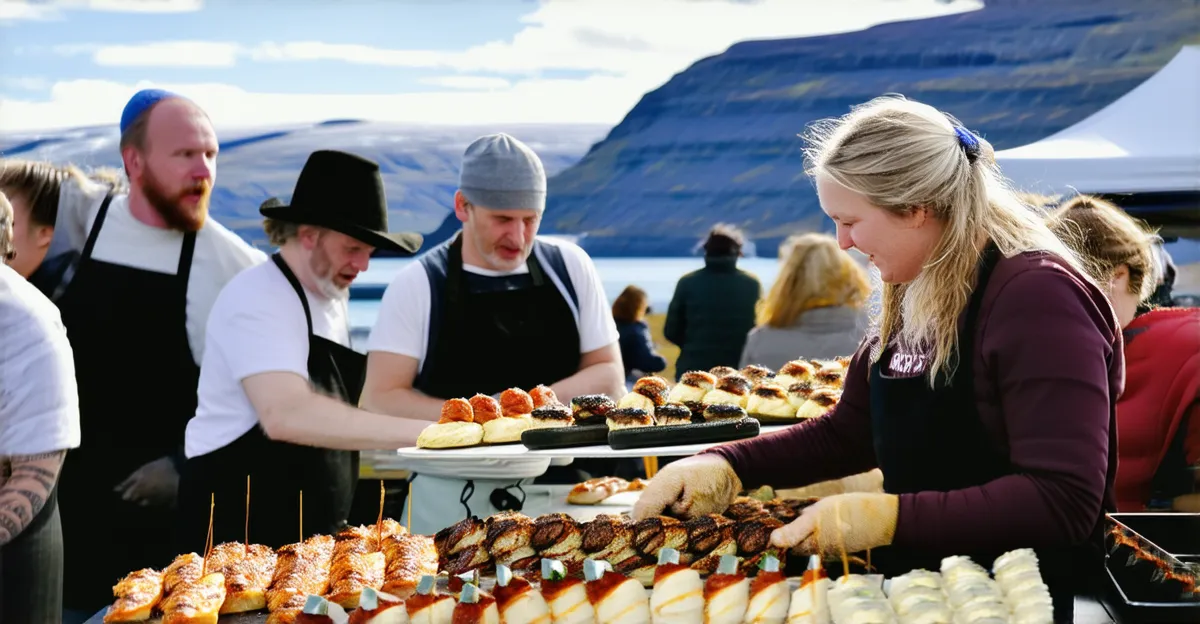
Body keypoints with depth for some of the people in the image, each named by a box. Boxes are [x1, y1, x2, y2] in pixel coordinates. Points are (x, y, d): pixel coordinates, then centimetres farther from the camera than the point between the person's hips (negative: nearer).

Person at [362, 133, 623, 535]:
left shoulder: (569, 267, 6)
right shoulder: (418, 285, -1)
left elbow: (609, 378, 8)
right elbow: (380, 399, -6)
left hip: (552, 489, 2)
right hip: (449, 501, -2)